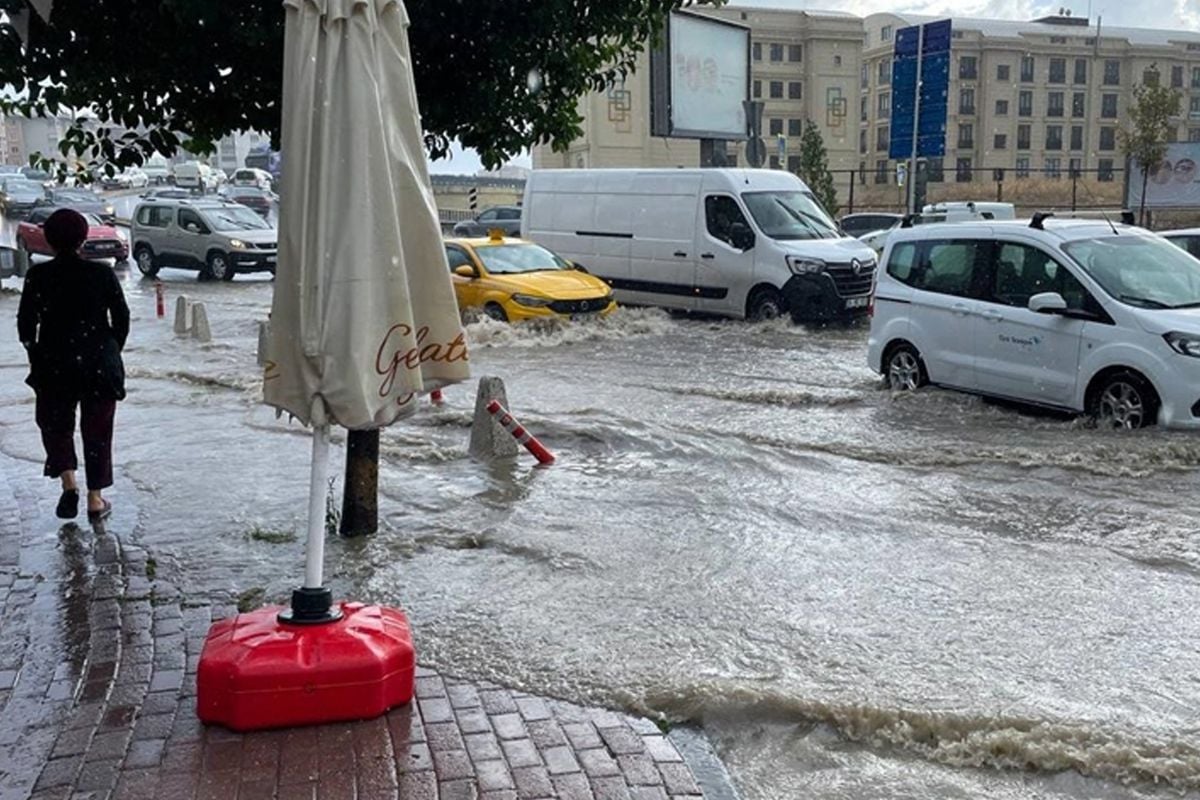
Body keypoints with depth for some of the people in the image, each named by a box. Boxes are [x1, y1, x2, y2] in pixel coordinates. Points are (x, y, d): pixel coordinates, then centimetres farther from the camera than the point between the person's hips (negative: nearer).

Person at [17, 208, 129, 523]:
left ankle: (69, 484, -1)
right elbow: (122, 320, -2)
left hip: (54, 367, 0)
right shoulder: (102, 274, -5)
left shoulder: (38, 276, -6)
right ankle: (95, 500, 13)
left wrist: (36, 356, 12)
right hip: (100, 365, 0)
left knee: (56, 425, 18)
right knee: (97, 431, 11)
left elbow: (25, 323, -3)